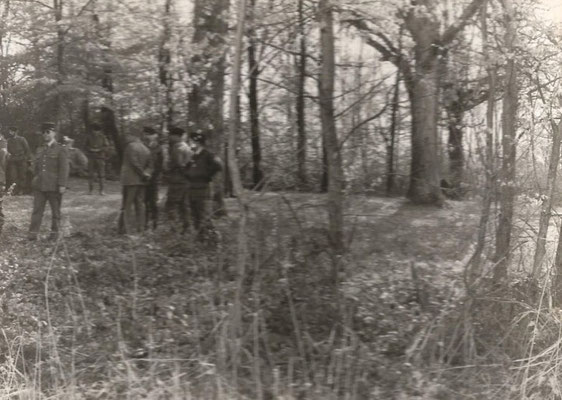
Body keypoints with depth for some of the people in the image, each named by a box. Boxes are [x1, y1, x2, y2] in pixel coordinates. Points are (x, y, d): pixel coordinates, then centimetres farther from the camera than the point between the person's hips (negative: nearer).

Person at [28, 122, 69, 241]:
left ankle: (55, 232, 17)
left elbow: (64, 169, -9)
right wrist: (34, 182, 16)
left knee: (55, 210, 6)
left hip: (54, 186, -4)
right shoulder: (40, 150, 14)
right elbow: (35, 167, 19)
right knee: (37, 209, -2)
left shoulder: (60, 150, -2)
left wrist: (62, 185, -15)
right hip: (39, 186, 4)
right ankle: (33, 233, -3)